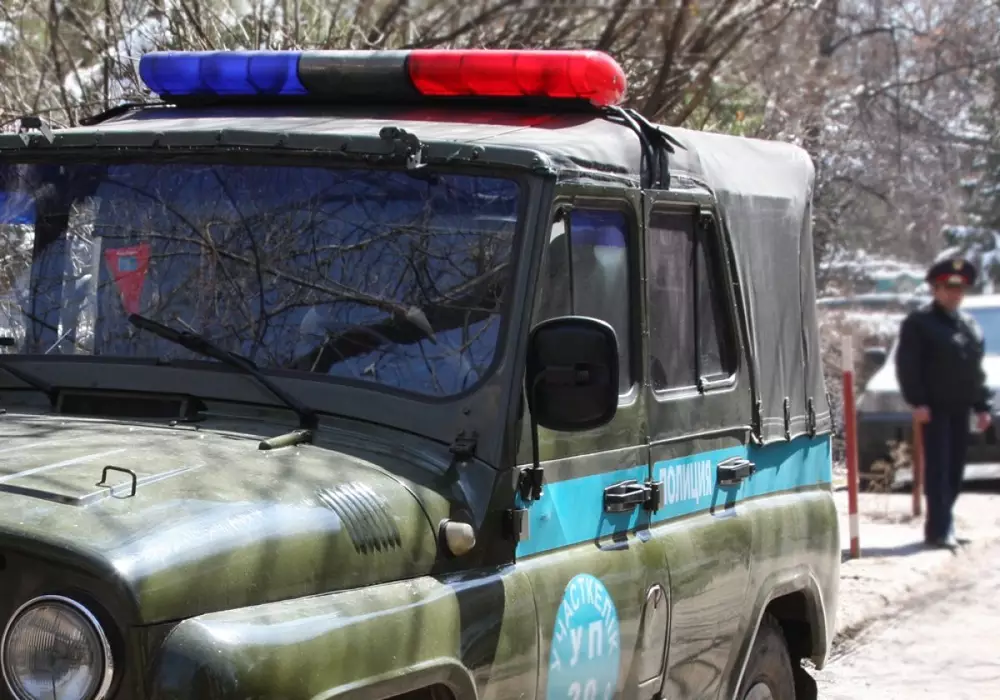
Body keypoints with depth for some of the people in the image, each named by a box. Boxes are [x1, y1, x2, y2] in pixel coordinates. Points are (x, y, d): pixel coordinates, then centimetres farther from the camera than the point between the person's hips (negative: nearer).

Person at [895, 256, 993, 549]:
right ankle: (939, 529, -10)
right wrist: (917, 402, -17)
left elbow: (978, 370, 19)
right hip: (935, 407, -6)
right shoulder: (919, 323, -3)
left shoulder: (970, 325, 17)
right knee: (938, 468, -9)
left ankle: (943, 525, 18)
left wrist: (983, 406, 12)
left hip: (961, 408, 7)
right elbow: (907, 366, -9)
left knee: (955, 469, 8)